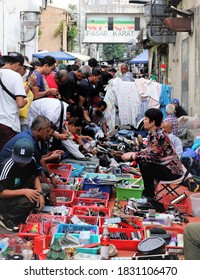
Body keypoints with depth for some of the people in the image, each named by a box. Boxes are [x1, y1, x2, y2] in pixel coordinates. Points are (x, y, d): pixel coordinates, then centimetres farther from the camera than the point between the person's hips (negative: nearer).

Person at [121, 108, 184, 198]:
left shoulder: (160, 136, -24)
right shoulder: (152, 133, 4)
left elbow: (152, 155, -26)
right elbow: (148, 151, 10)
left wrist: (132, 156, -20)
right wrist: (133, 154, -3)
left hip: (173, 170, -9)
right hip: (163, 165, 9)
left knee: (145, 166, -23)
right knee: (141, 160, 4)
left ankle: (149, 195, -4)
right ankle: (147, 189, 15)